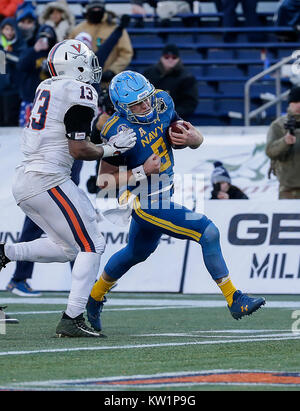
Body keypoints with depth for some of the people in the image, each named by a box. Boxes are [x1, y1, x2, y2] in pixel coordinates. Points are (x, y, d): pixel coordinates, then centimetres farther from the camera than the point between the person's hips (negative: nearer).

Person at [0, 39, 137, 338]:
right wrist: (111, 149, 1)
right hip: (47, 181, -9)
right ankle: (71, 320, -7)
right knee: (91, 246, -2)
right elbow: (78, 150, -13)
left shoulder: (46, 88, 16)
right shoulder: (80, 93, -10)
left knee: (66, 248, 18)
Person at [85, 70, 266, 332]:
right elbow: (105, 182, -18)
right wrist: (143, 172, -27)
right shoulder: (118, 133, -25)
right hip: (144, 201, -8)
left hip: (163, 192, 8)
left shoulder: (161, 103, -6)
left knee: (136, 253, 28)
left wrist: (192, 138, -21)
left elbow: (197, 140, 3)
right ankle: (234, 301, -6)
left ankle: (93, 301, 47)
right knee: (208, 233, -16)